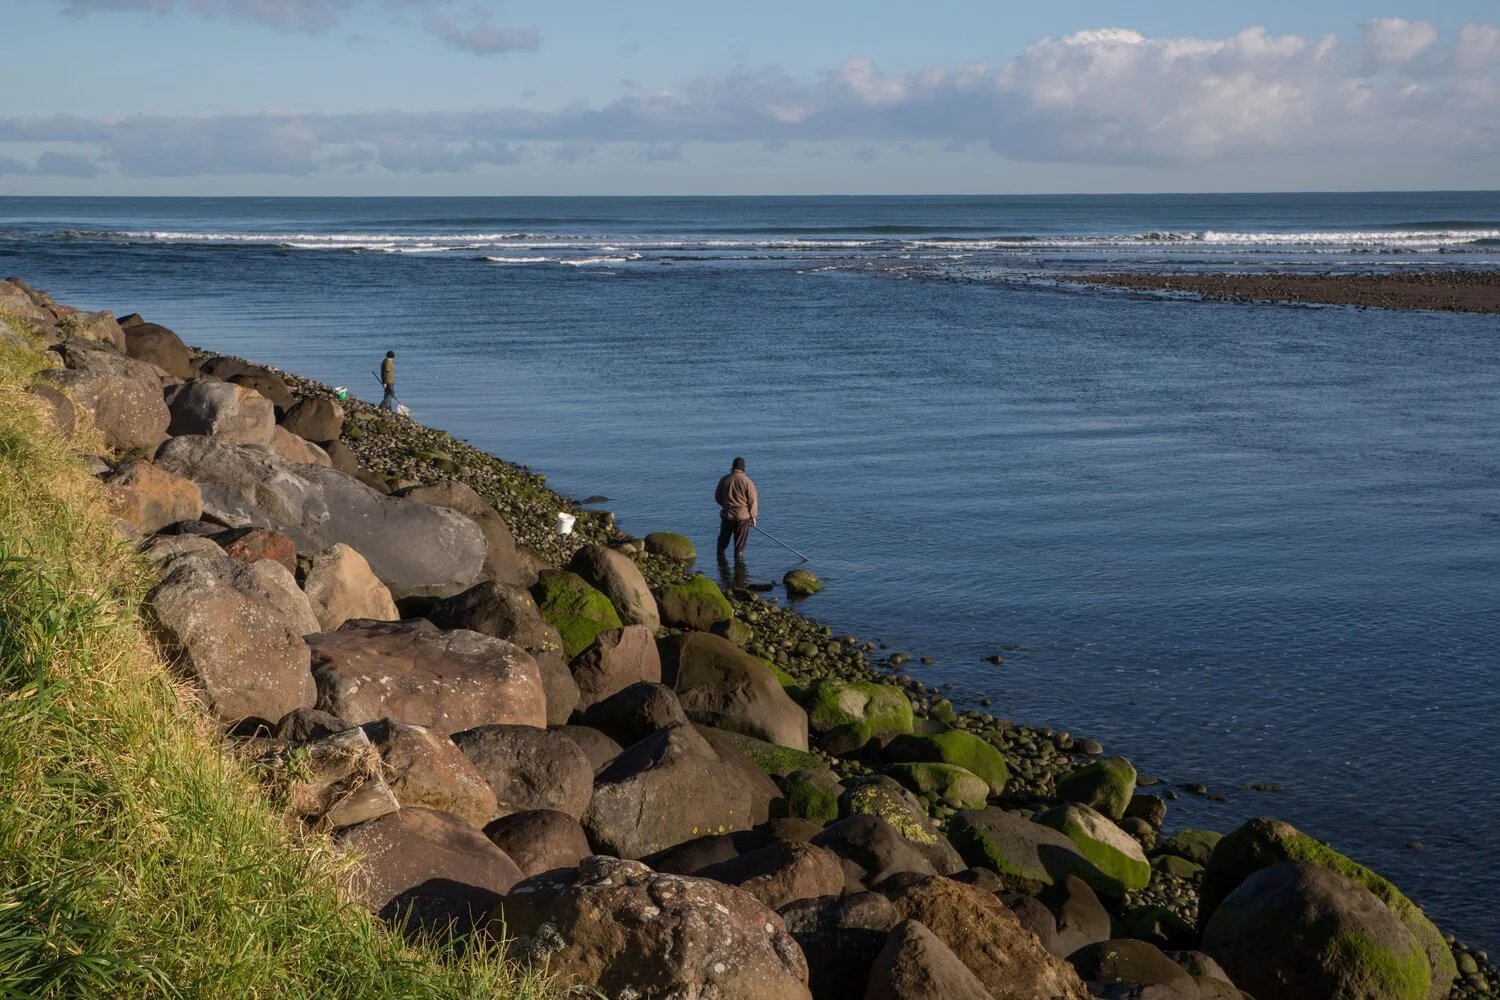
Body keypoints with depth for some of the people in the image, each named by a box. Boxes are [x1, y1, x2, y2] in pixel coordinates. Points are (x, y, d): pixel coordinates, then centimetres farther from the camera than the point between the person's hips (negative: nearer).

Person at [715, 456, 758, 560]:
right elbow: (753, 500, -8)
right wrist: (753, 516, 2)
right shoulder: (747, 481, -11)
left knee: (723, 538, 19)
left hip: (727, 514, 3)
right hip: (743, 515, -3)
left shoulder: (724, 480, -2)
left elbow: (717, 497, 9)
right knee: (740, 541, 6)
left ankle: (720, 555, 32)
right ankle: (738, 559, 9)